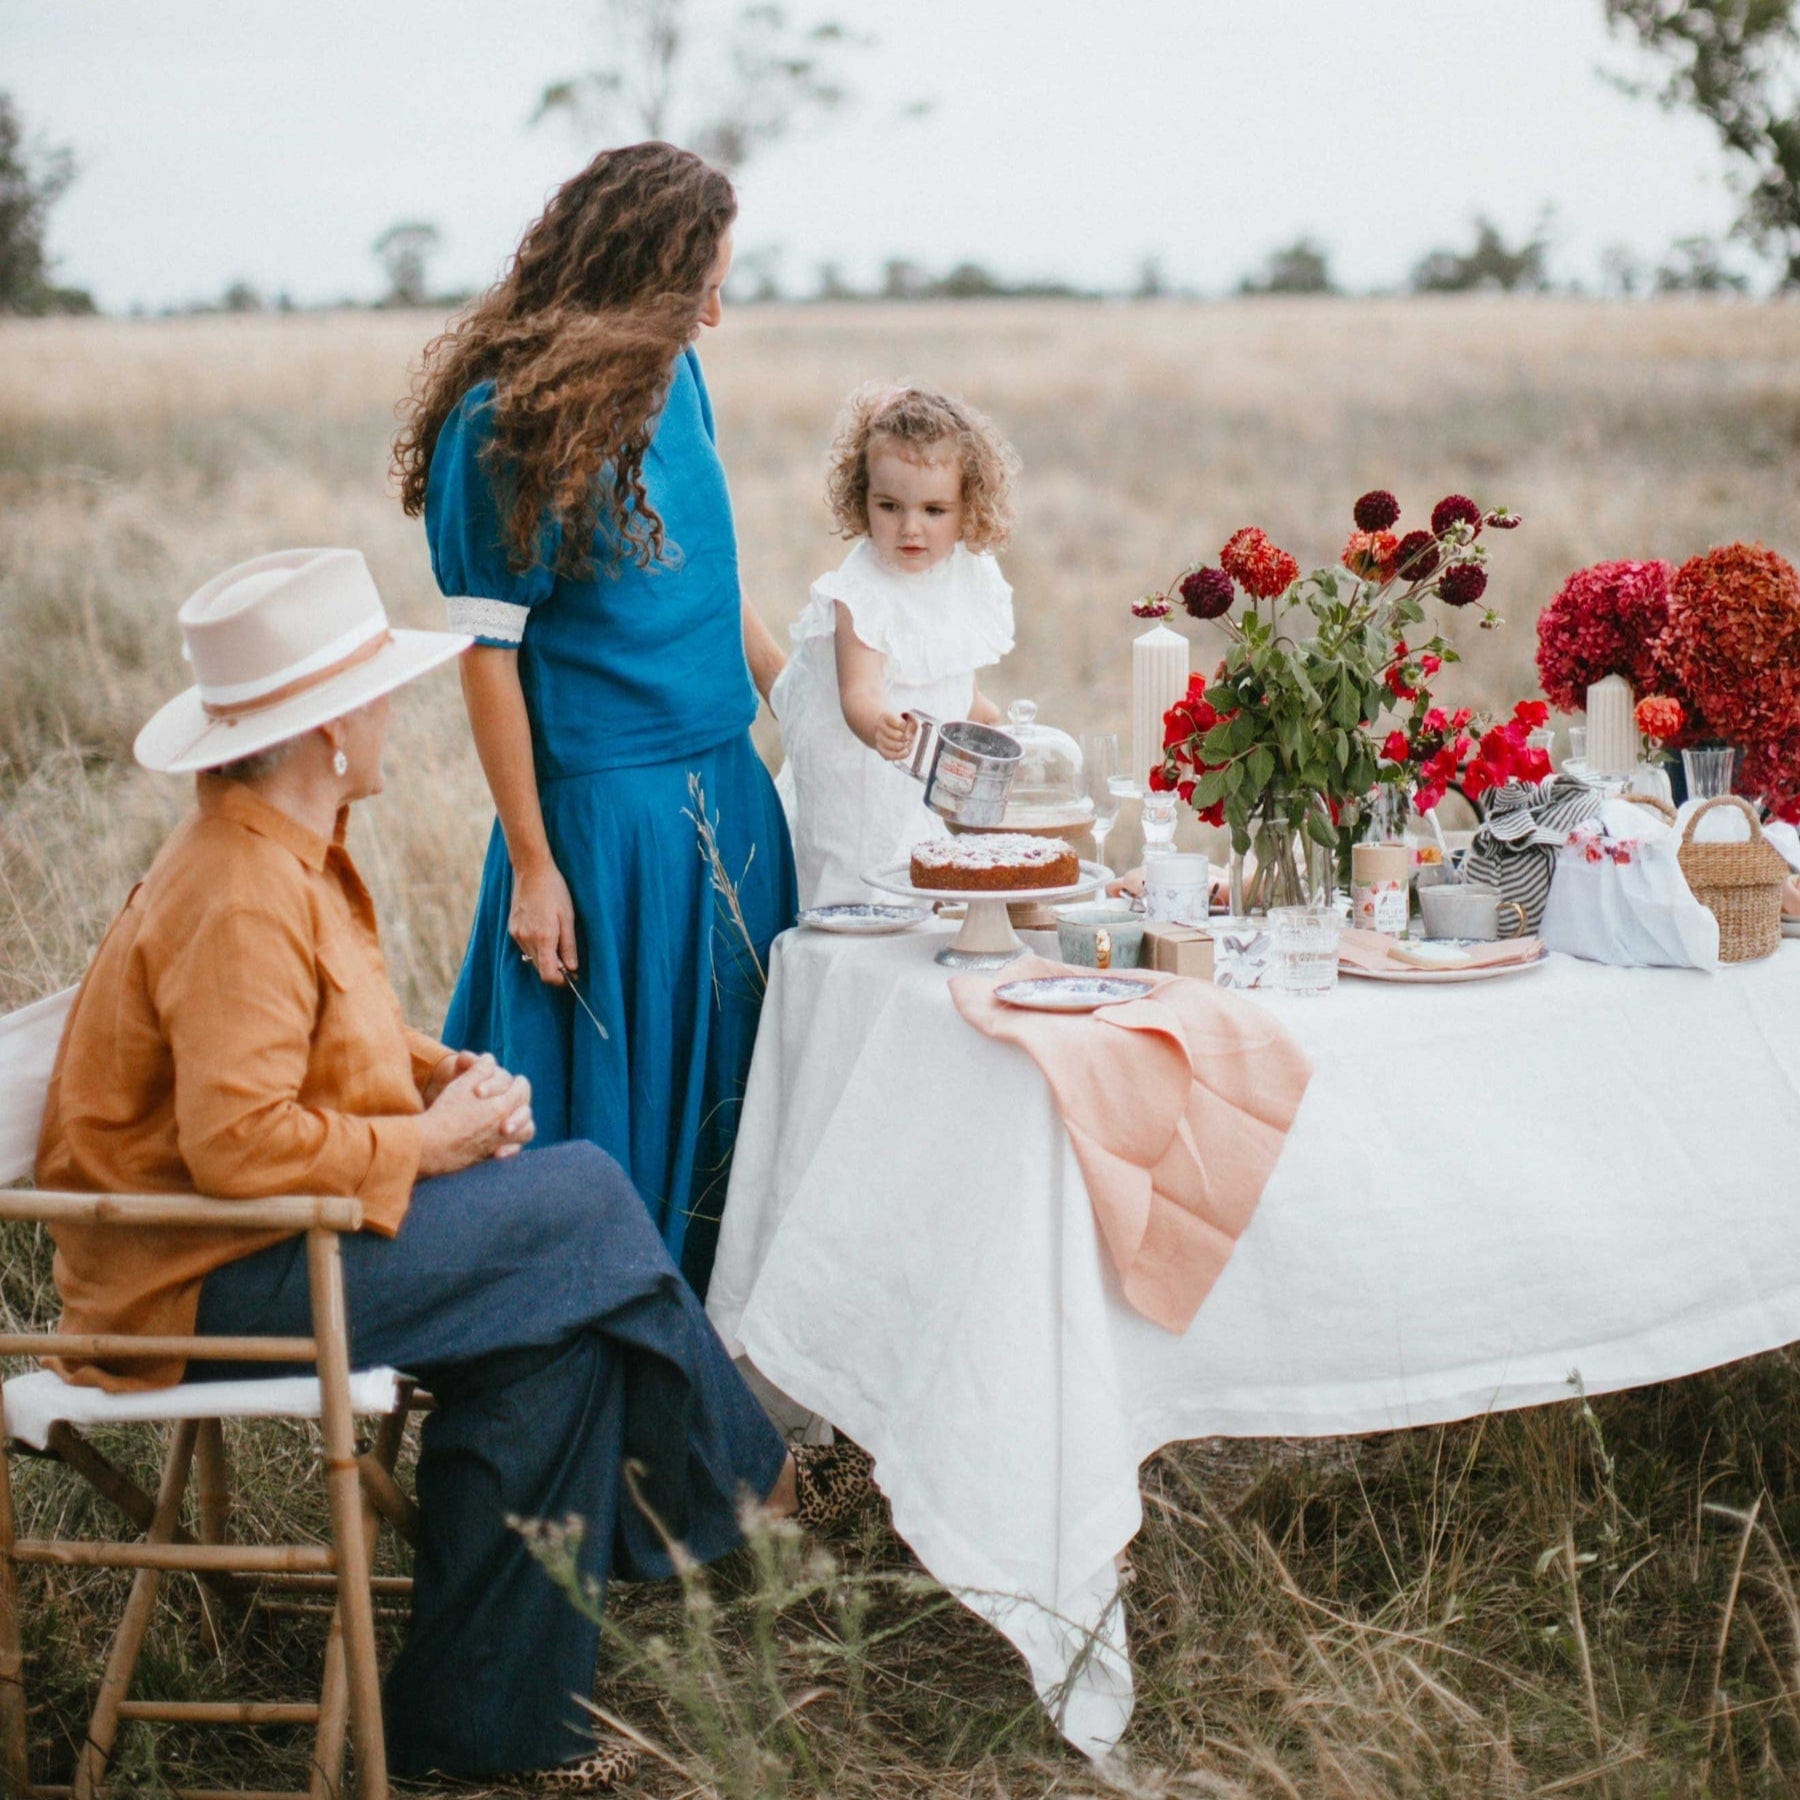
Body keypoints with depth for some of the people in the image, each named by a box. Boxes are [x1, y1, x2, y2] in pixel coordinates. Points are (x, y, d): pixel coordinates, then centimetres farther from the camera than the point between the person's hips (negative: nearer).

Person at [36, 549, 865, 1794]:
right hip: (208, 1279, -10)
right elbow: (238, 1143, -30)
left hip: (251, 1239, 10)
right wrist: (428, 1142, -18)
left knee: (554, 1330, -5)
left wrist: (447, 1075, 3)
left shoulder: (289, 856, 11)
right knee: (584, 1199, -13)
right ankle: (740, 1483, 9)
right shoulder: (239, 905, -23)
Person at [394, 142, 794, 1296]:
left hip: (729, 796, 7)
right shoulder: (503, 419, -14)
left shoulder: (675, 373, 7)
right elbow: (488, 652, -13)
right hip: (606, 810, -7)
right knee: (613, 1100, 4)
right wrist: (532, 863, -14)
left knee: (727, 1083, 14)